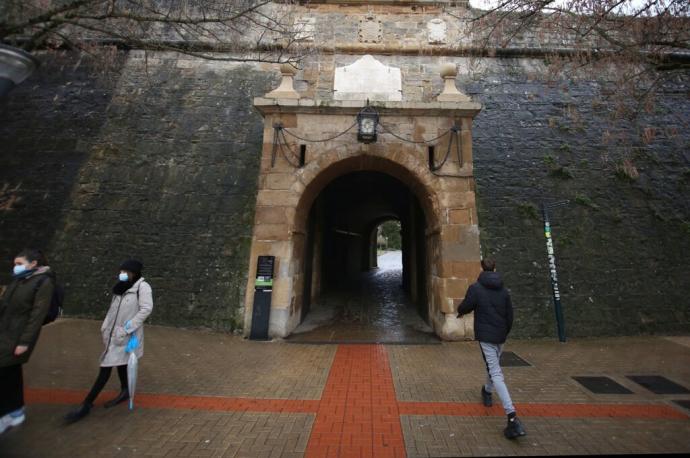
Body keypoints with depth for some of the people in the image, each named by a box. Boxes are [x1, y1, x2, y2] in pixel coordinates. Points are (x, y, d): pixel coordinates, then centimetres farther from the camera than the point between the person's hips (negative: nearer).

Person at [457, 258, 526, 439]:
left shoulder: (475, 288, -13)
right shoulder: (503, 290, 2)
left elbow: (464, 308, -12)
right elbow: (510, 315, 8)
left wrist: (460, 311, 12)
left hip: (485, 335, -6)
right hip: (500, 336, 6)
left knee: (496, 373, -4)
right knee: (494, 365, 26)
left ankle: (512, 417, -12)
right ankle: (487, 392, 47)